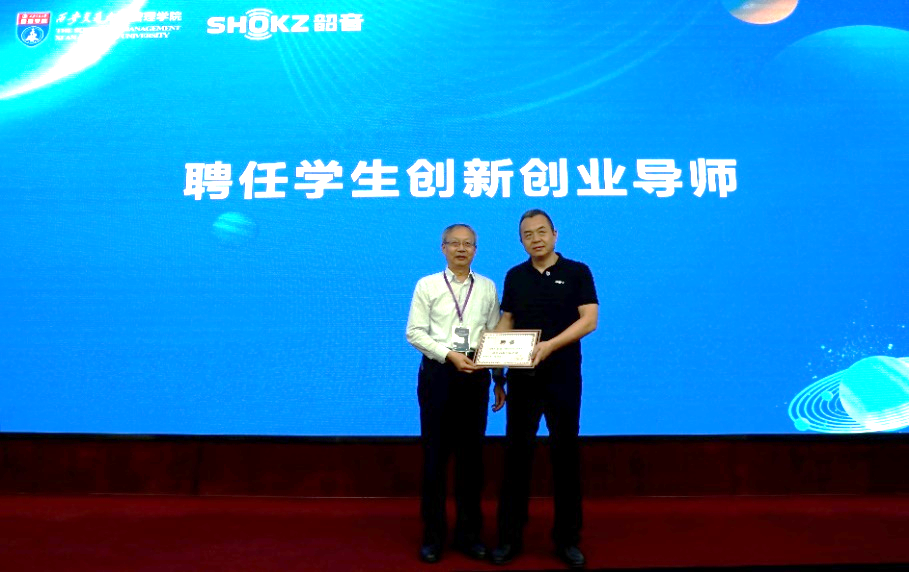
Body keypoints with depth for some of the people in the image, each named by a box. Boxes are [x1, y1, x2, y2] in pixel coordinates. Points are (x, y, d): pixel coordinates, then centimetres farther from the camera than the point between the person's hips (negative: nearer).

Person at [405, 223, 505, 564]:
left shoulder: (487, 287, 8)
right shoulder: (427, 285, 2)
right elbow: (414, 332, -3)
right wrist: (450, 356, -15)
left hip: (476, 374, 2)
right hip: (438, 372, -2)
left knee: (471, 454, 9)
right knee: (435, 454, 4)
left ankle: (469, 533, 24)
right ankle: (433, 535, 20)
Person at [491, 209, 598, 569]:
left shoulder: (577, 272, -2)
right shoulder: (514, 276, 8)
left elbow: (589, 320, -10)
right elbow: (507, 320, 13)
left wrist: (550, 345, -24)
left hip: (563, 377, -2)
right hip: (521, 377, 3)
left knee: (565, 455, 7)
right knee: (516, 455, 7)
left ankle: (567, 538, 21)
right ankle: (510, 536, 19)